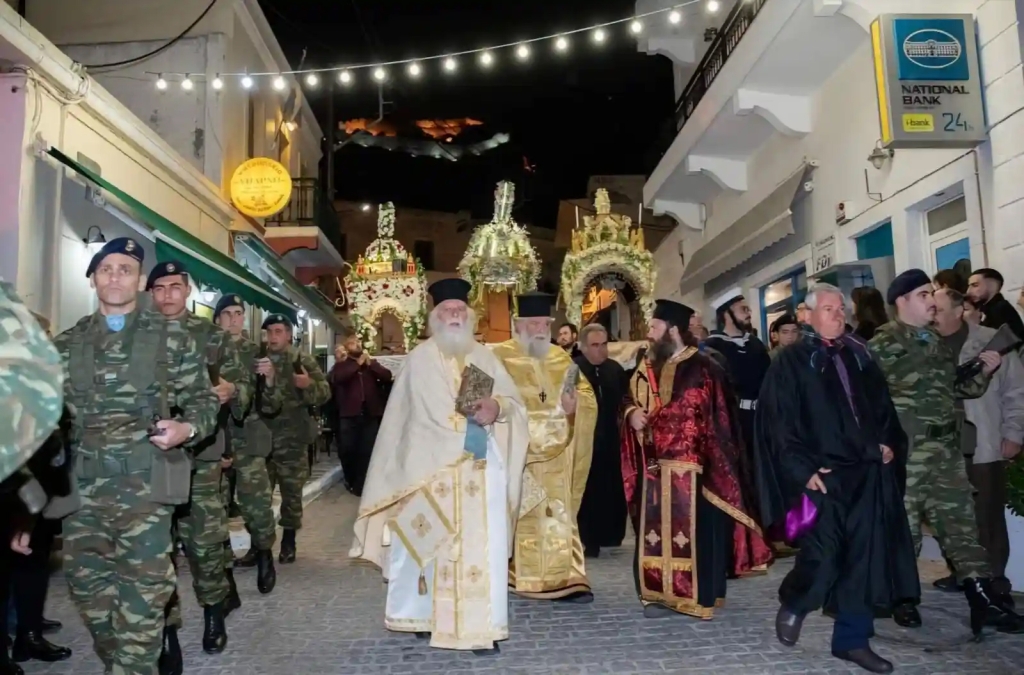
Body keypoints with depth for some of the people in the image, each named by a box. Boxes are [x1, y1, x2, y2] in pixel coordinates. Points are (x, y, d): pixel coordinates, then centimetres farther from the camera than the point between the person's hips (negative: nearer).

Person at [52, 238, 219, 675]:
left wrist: (188, 428, -15)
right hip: (82, 483, 4)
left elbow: (203, 398, 4)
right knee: (86, 582, 12)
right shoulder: (67, 344, 12)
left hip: (145, 482, -3)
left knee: (142, 589, 0)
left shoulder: (172, 338, 4)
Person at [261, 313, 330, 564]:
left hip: (292, 439, -2)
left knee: (291, 492, 6)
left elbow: (325, 393, -6)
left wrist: (309, 385, -25)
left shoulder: (303, 361, 0)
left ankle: (288, 544, 19)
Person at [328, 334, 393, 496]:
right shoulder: (341, 364, 8)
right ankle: (351, 481, 28)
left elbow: (387, 376, 1)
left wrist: (370, 363, -8)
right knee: (347, 450, 6)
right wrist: (358, 363, -11)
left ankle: (360, 484, 12)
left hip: (371, 414, 1)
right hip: (349, 414, -1)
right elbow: (336, 378, -14)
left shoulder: (372, 363, 16)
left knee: (367, 451, 0)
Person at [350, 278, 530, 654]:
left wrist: (497, 407, -15)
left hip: (481, 467, 3)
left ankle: (480, 627, 6)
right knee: (431, 545, 5)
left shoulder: (484, 357, 11)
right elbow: (420, 416, -5)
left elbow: (515, 403, 7)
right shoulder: (420, 359, 1)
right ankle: (426, 615, 21)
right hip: (432, 467, -2)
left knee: (481, 545, 0)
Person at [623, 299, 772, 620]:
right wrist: (632, 413, -3)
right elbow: (630, 399, 20)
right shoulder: (647, 367, 11)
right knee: (656, 530, 10)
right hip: (654, 467, 7)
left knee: (692, 530, 1)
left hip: (689, 468, -7)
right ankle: (661, 592, 20)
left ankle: (697, 595, 14)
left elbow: (717, 422, -12)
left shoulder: (702, 370, -12)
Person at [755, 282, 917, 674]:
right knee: (823, 556, -9)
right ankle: (792, 605, 22)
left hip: (868, 472, 6)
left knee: (864, 557, 7)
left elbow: (882, 404, 21)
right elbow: (778, 424, -8)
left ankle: (852, 639, 21)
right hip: (822, 475, -5)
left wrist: (889, 442, 5)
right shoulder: (791, 362, -4)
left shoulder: (859, 356, 13)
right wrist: (802, 470, -14)